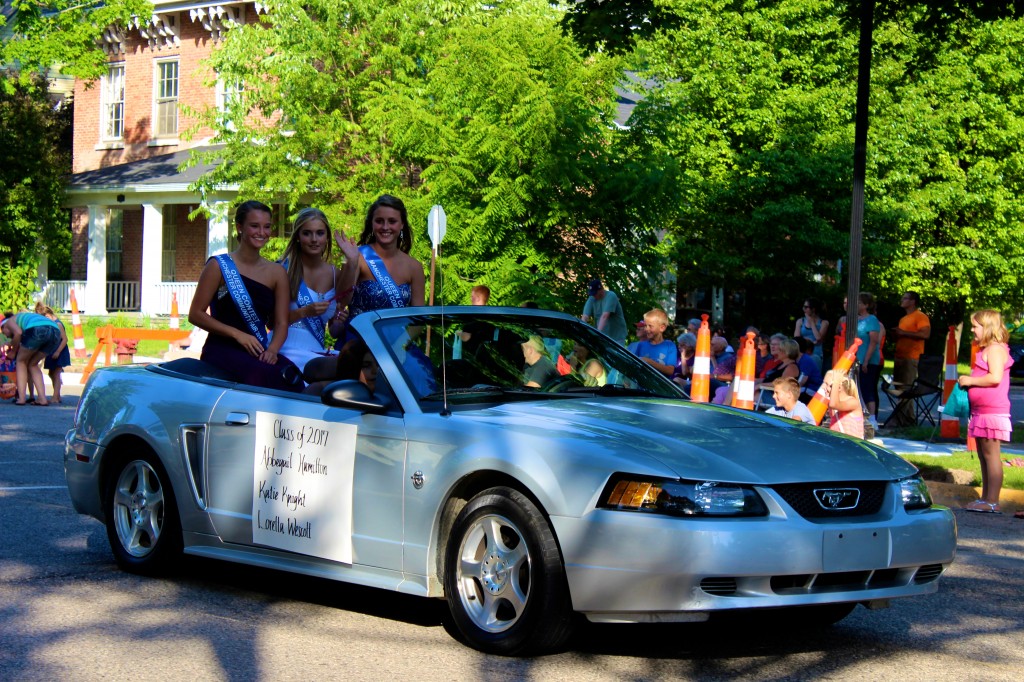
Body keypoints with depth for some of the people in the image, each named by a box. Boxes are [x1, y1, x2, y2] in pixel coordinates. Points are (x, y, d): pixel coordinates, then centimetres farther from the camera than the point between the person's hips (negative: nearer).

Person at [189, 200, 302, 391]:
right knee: (265, 375, -36)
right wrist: (237, 334, -12)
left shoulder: (277, 273, 13)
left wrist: (272, 349, -13)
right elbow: (195, 314, -1)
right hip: (221, 350, -4)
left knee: (291, 375, -32)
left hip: (259, 352, 4)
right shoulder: (219, 266, 2)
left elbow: (281, 323, 9)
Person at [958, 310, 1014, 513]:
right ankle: (985, 498, 19)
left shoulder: (995, 349, -13)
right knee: (983, 455, 13)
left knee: (990, 454, -9)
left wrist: (970, 381, -15)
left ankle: (992, 502, -9)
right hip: (980, 411, 11)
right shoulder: (985, 349, 19)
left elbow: (995, 377, -25)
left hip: (993, 411, -11)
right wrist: (968, 381, 13)